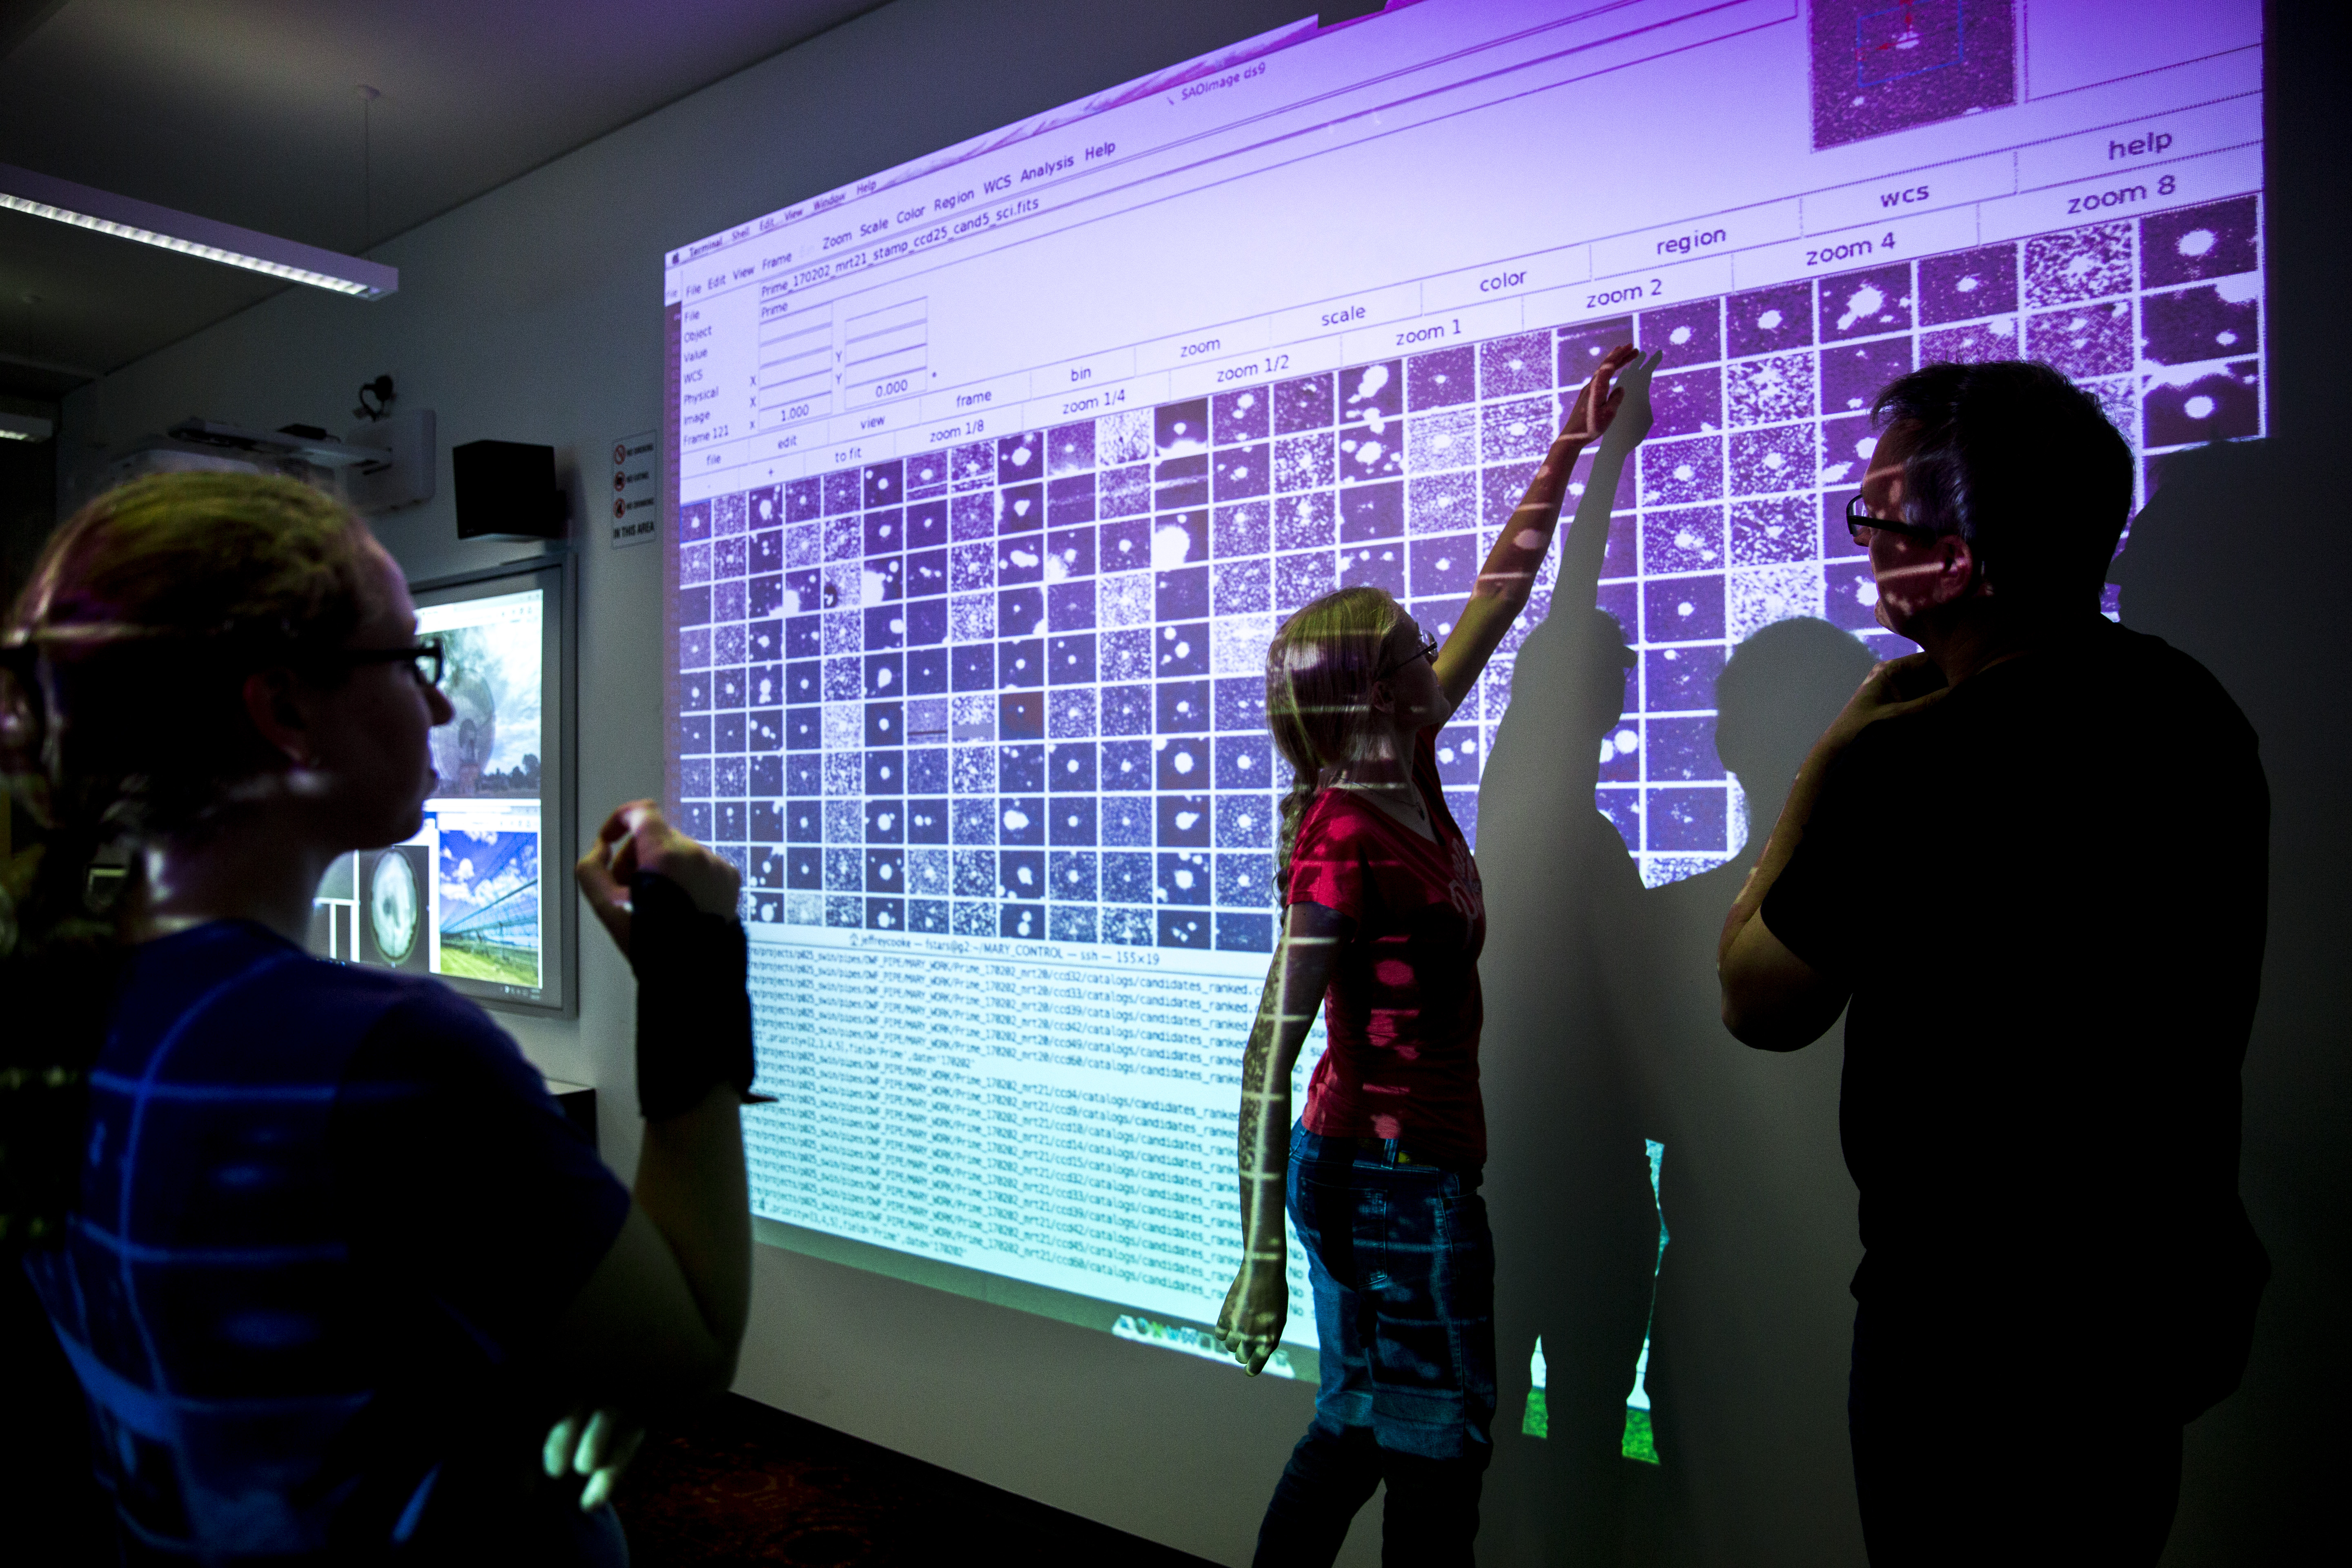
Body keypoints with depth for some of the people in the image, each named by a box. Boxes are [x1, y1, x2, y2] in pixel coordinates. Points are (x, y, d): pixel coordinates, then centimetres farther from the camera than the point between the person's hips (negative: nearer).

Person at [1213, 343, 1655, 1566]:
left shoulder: (1403, 785, 2)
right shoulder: (1344, 846, -21)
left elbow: (1497, 599, 10)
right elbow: (1269, 1056, -23)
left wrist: (1571, 448, 16)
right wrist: (1261, 1257, -24)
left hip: (1389, 1162, 8)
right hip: (1393, 1173, -8)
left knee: (1361, 1422, 19)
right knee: (1439, 1439, 9)